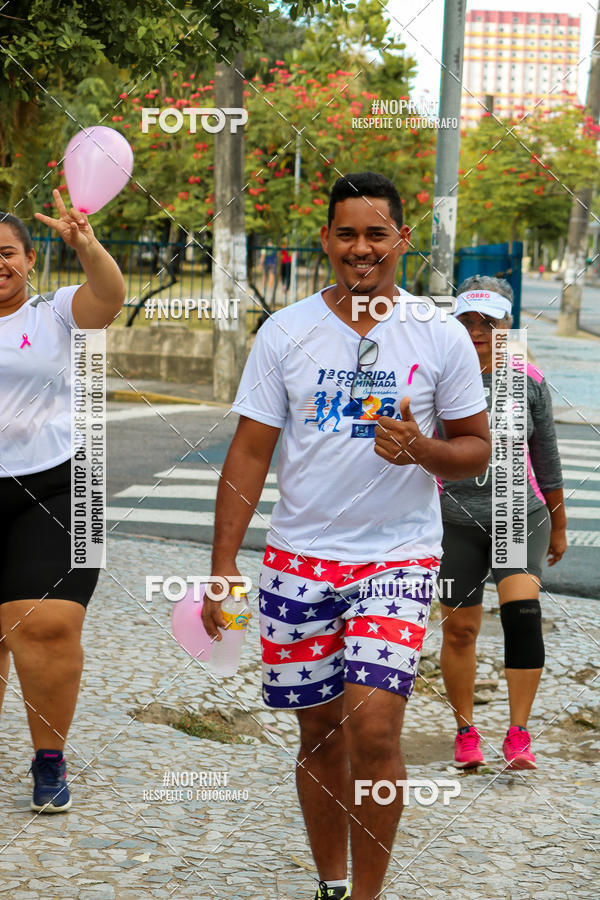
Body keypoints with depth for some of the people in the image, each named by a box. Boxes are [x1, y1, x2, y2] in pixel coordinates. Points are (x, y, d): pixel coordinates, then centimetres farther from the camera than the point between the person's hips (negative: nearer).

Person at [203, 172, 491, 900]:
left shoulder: (441, 336, -1)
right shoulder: (284, 332, 1)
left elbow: (476, 448, 6)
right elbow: (249, 452, 2)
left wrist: (421, 449, -16)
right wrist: (222, 566, -3)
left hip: (398, 556, -2)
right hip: (300, 558, 2)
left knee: (373, 730, -14)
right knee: (320, 734, 9)